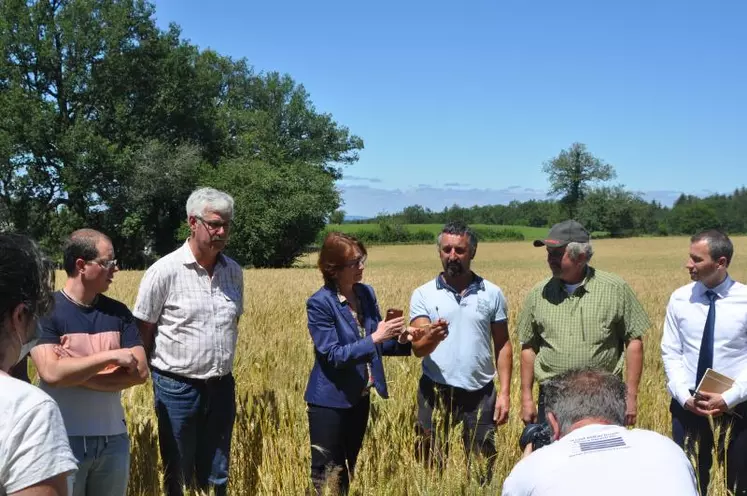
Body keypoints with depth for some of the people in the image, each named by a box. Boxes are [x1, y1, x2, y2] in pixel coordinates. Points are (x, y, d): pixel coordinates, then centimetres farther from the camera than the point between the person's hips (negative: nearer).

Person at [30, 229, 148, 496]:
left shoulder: (118, 312, 4)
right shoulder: (46, 311, -8)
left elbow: (140, 372, -4)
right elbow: (51, 373, -21)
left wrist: (75, 374, -12)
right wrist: (111, 355, -18)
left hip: (113, 438, 4)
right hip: (64, 440, -4)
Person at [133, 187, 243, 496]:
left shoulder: (234, 271, 2)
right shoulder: (164, 271, -13)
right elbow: (143, 331, -5)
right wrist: (159, 374, 1)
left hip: (222, 386, 4)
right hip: (178, 388, -4)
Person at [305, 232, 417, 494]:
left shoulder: (367, 293, 1)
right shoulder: (319, 303, -18)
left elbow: (377, 345, 10)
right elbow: (333, 355, -22)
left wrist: (401, 340, -10)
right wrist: (374, 338, -28)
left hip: (360, 397, 6)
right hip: (330, 401, -6)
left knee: (348, 468, 19)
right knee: (327, 475, 3)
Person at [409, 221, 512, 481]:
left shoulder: (492, 294, 1)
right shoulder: (423, 294, -2)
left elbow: (502, 345, 5)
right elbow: (417, 348, -11)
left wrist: (504, 392, -1)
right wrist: (431, 338, -34)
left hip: (480, 392, 1)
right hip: (436, 391, -1)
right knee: (430, 463, 8)